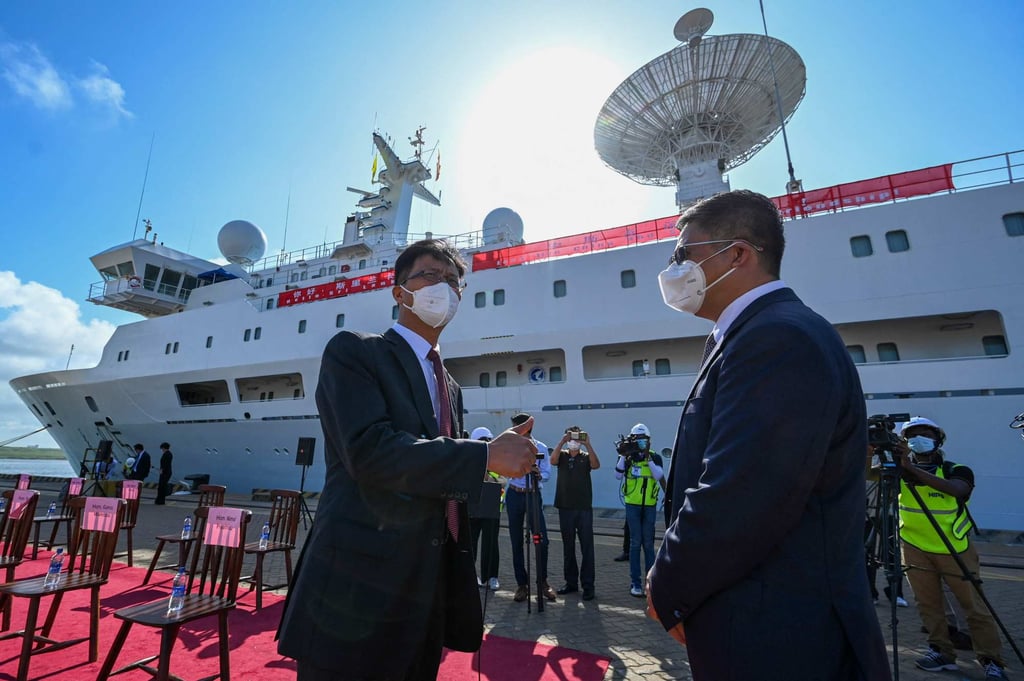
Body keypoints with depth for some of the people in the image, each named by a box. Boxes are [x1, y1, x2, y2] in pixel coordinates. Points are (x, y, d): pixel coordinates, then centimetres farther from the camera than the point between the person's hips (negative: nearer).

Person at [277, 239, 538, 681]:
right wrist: (486, 455, -20)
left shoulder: (450, 387, 14)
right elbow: (369, 450, -23)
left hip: (430, 588, 7)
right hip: (360, 586, -7)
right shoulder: (353, 351, -8)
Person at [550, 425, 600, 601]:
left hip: (584, 508, -1)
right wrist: (562, 441, -21)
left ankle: (588, 585, 9)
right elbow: (552, 461, -16)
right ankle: (571, 582, 23)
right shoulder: (562, 455, 6)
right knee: (568, 547, 11)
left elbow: (596, 465, -17)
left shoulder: (586, 457, 4)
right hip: (565, 507, 1)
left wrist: (588, 444, -21)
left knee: (587, 547, 1)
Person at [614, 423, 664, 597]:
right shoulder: (627, 457, -1)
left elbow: (659, 476, -15)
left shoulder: (655, 457, 0)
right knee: (635, 542, 1)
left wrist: (648, 457, -22)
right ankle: (635, 583, 10)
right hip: (632, 505, -1)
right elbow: (618, 475, -14)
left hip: (650, 506, 1)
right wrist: (623, 455, -22)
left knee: (648, 543, 10)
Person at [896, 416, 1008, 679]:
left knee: (974, 607, 5)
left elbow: (955, 489, -30)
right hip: (916, 549, 2)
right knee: (928, 605, 9)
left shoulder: (956, 470, -9)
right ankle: (941, 651, 22)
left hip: (955, 550, -2)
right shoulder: (901, 471, -1)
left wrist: (913, 468, -38)